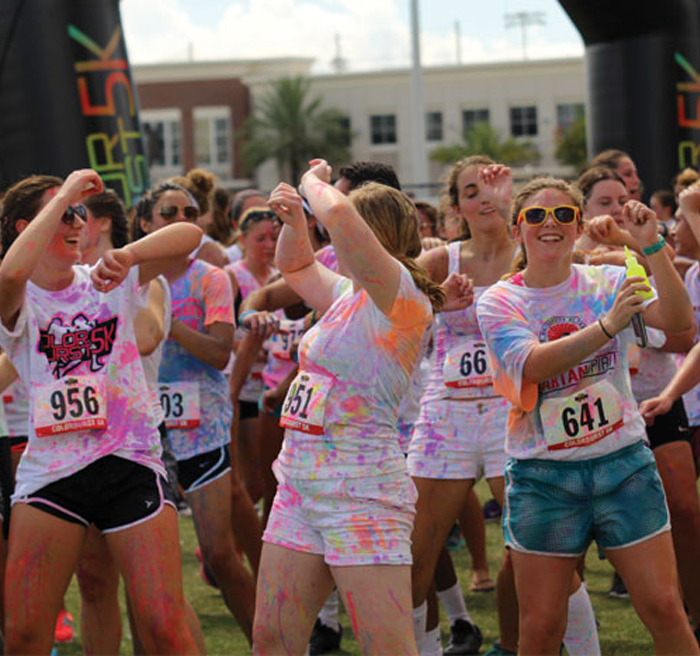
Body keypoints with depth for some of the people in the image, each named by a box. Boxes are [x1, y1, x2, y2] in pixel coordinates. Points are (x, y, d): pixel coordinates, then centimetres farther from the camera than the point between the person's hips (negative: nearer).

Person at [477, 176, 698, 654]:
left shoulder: (608, 283, 2)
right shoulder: (499, 302, -2)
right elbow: (534, 365, -21)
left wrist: (653, 246, -24)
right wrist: (607, 325, -34)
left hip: (622, 462, 1)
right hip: (543, 476, -1)